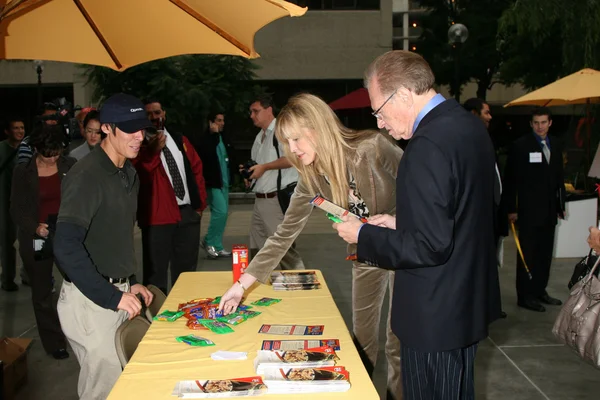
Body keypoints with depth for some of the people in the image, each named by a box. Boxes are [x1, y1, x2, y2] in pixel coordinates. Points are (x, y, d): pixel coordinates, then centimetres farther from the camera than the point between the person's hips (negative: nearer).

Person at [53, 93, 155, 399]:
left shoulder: (128, 174, 11)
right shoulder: (87, 175, -18)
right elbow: (66, 247, -26)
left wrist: (129, 284, 13)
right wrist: (113, 296, -25)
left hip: (118, 293, 9)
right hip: (90, 298, -8)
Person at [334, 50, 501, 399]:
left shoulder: (429, 145, -26)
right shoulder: (469, 125, 4)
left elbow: (430, 246, -27)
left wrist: (363, 235, -14)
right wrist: (402, 223, 9)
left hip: (435, 314, -9)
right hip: (470, 300, 9)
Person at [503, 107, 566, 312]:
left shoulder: (556, 145, 11)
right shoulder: (520, 145, -7)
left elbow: (559, 176, 15)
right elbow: (510, 179, -8)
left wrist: (561, 204, 12)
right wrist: (511, 209, -10)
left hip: (549, 210, 6)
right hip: (529, 210, -6)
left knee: (545, 253, 12)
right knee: (527, 254, 2)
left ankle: (540, 290, 24)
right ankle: (525, 295, 10)